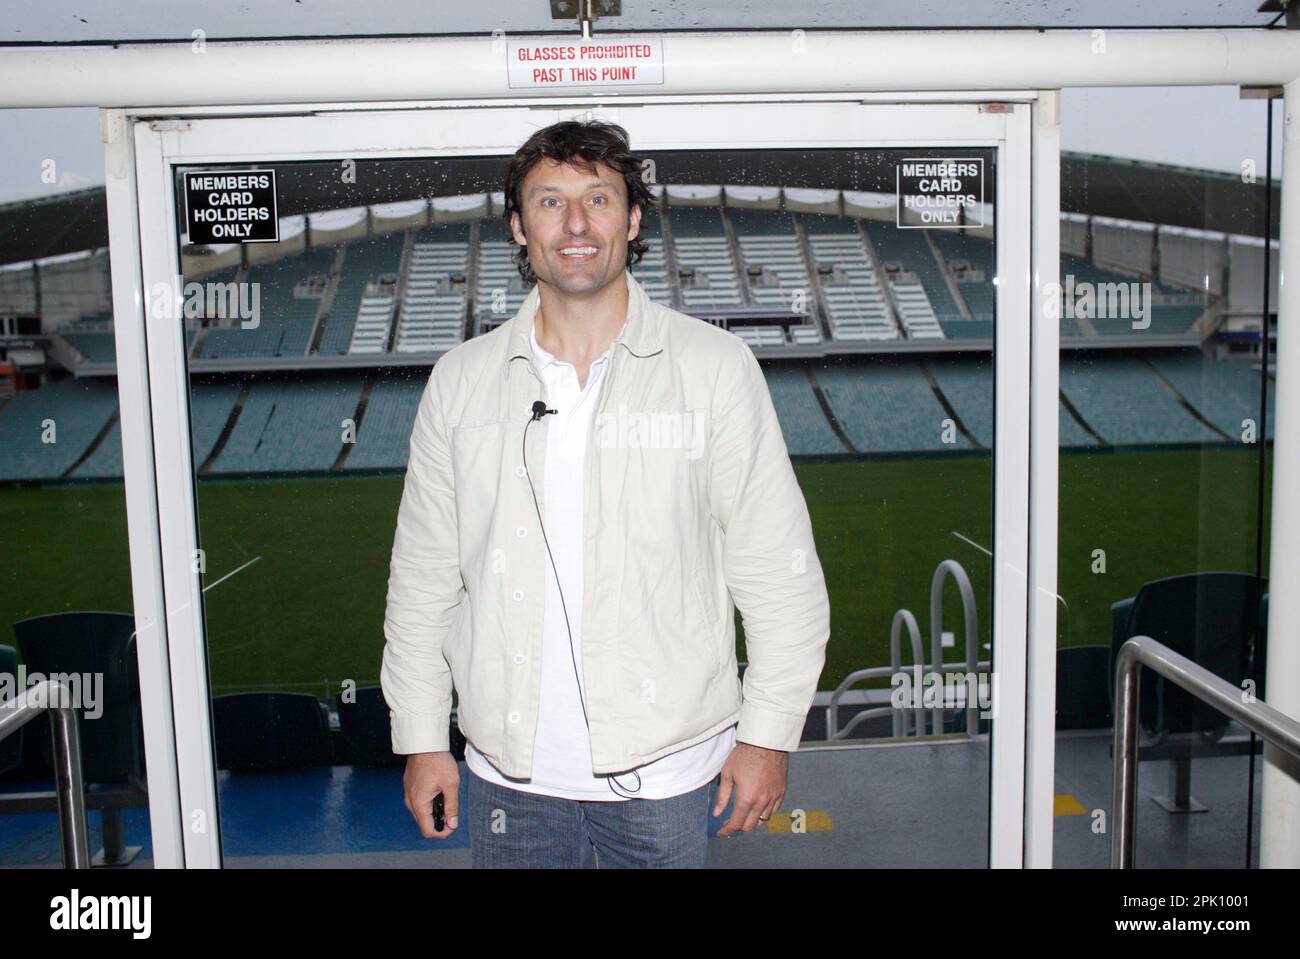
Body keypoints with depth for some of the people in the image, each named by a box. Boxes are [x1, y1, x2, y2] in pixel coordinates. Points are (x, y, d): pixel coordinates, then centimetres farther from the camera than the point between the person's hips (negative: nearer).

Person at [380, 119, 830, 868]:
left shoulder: (715, 366, -4)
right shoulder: (461, 380, 2)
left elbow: (778, 568, -3)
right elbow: (424, 575, 6)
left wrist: (768, 734, -4)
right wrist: (422, 738, 6)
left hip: (665, 770, -2)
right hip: (509, 770, 2)